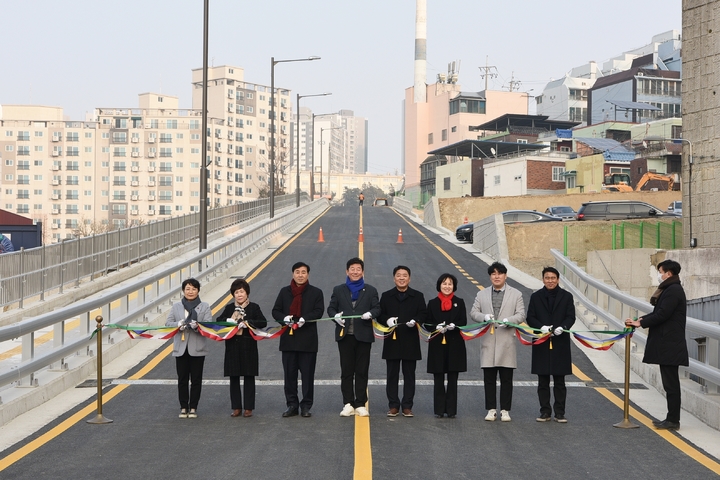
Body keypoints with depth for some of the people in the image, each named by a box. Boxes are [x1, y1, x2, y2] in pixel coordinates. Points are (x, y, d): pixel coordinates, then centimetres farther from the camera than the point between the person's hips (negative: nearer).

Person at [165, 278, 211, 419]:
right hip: (181, 348, 1)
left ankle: (193, 407, 11)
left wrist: (197, 326, -25)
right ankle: (183, 407, 12)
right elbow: (168, 323, 3)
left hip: (197, 349, -1)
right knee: (182, 379, 4)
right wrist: (178, 324, -18)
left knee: (196, 379, 3)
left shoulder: (204, 307, 5)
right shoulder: (176, 307, 10)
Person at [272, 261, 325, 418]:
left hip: (308, 340, -2)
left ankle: (306, 406, 9)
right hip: (288, 339, 2)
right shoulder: (284, 292, 11)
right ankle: (292, 405, 14)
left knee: (308, 374, 1)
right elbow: (276, 311, 8)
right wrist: (284, 318, -14)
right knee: (289, 374, 6)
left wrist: (305, 319, -23)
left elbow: (319, 311, -6)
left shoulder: (316, 292, 4)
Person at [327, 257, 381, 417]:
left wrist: (370, 314, -20)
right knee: (346, 371, 3)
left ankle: (360, 404, 7)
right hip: (345, 335, 1)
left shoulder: (370, 291, 9)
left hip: (363, 336, -1)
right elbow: (331, 308, 8)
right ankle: (348, 404, 8)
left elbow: (377, 308, 2)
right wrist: (335, 316, -13)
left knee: (362, 372, 2)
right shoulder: (339, 290, 12)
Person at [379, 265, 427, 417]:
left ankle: (407, 406, 9)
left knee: (409, 376, 3)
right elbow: (380, 314, 5)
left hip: (410, 342, -1)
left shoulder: (417, 296, 7)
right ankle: (393, 406, 10)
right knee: (392, 375, 4)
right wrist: (387, 320, -16)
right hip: (392, 341, 1)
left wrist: (415, 321, -18)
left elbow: (423, 314, 2)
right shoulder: (386, 296, 9)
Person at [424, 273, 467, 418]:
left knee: (452, 379, 3)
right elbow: (427, 324, 3)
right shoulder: (433, 303, 6)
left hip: (455, 345, 0)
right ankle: (439, 410, 9)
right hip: (437, 345, 0)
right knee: (438, 380, 3)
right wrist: (437, 327, -17)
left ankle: (451, 410, 8)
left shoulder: (459, 302, 6)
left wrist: (454, 325, -20)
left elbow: (463, 322, -1)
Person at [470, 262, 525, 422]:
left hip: (507, 342, -1)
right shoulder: (482, 294, 12)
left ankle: (505, 410, 10)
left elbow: (521, 315, 2)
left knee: (506, 379, 2)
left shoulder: (516, 294, 7)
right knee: (489, 379, 4)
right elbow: (473, 312, 10)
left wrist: (508, 321, -17)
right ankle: (491, 409, 12)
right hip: (488, 342, 2)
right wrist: (484, 317, -11)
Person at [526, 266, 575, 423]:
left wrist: (562, 327, -20)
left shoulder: (566, 296, 5)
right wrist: (542, 327, -17)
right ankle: (545, 412, 14)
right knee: (543, 381, 6)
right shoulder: (536, 297, 6)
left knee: (559, 381, 4)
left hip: (560, 344, -1)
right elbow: (530, 318, 2)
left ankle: (559, 413, 10)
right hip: (542, 344, 1)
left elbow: (571, 317, 0)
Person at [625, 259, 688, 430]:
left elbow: (662, 315, -20)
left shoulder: (673, 291, -15)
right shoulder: (669, 289, 17)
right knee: (670, 383, 12)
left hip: (670, 346, -10)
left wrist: (640, 323, -12)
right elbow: (659, 313, 19)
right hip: (666, 345, 10)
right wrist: (641, 319, 6)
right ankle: (672, 418, 17)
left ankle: (673, 420, -2)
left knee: (671, 384, -6)